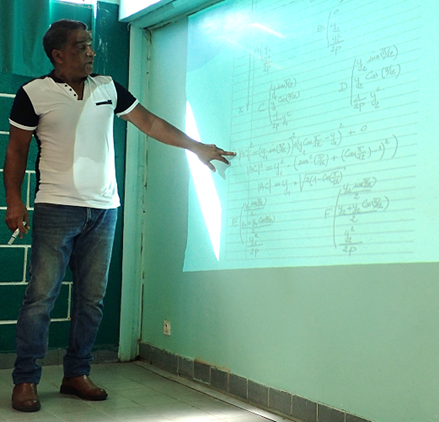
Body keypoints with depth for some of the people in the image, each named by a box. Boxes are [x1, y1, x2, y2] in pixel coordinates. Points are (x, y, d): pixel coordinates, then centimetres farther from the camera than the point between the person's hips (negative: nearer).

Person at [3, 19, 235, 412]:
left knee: (92, 298, 5)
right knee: (41, 295, -7)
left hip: (103, 210, 4)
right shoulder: (34, 93, 0)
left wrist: (197, 147, 15)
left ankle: (76, 374, 16)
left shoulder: (108, 88, 11)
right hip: (57, 209, -4)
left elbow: (150, 122, 16)